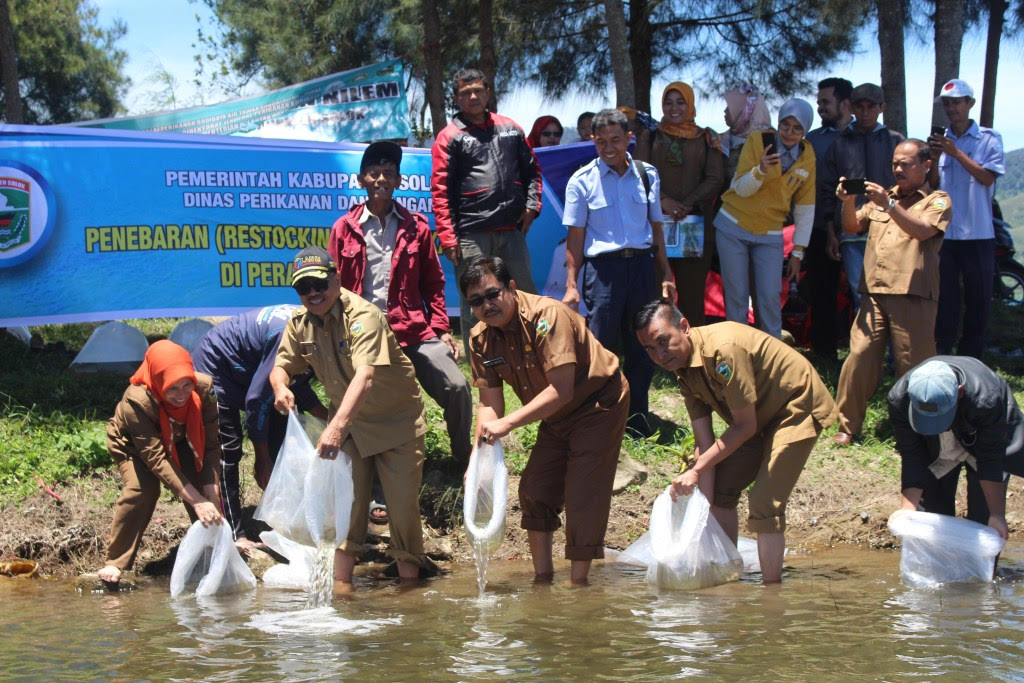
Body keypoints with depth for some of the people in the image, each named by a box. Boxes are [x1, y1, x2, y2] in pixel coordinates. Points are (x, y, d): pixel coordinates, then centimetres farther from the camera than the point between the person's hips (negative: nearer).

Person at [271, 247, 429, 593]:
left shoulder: (362, 315, -30)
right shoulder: (301, 322, -8)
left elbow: (365, 375, -43)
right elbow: (281, 366, 0)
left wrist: (337, 426, -55)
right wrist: (281, 387, -27)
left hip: (396, 418, -5)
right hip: (348, 419, 5)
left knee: (403, 500, -3)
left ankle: (409, 576, 12)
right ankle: (341, 581, 7)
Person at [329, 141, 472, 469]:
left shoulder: (415, 226, 9)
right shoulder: (344, 229, 5)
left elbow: (433, 283, 11)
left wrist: (441, 328, 2)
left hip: (413, 330, 1)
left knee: (457, 387, -12)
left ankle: (464, 458, 8)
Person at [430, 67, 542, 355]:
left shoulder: (510, 129, 15)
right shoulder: (450, 137, 3)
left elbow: (531, 170, 23)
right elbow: (440, 190, -3)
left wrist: (531, 204, 6)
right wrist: (447, 236, -10)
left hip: (512, 230, 4)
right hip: (471, 234, -4)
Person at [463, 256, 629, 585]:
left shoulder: (547, 316, -30)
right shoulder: (481, 339, -7)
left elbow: (561, 390, -33)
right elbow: (490, 403, -4)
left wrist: (508, 423, -37)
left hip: (598, 405, -7)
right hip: (556, 416, 8)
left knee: (582, 495, -12)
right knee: (534, 490, 3)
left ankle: (578, 582, -6)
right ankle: (542, 577, 15)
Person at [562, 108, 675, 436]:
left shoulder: (646, 175, 9)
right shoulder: (582, 181, -1)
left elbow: (655, 227, 16)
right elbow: (575, 236, -1)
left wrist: (665, 275, 14)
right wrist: (571, 284, -5)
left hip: (642, 264, 3)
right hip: (603, 266, -3)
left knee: (643, 348, 8)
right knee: (601, 348, -3)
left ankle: (638, 422, 20)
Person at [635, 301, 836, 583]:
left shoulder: (723, 350, -32)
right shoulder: (683, 367, -5)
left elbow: (745, 426, -25)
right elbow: (705, 442, -7)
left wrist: (696, 470, -22)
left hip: (798, 406, -9)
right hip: (761, 417, 9)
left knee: (764, 502, -17)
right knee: (719, 488, 7)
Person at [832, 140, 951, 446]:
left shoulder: (937, 201, 8)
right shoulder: (882, 197, 24)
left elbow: (922, 231, -11)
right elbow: (852, 227, 18)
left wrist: (889, 205, -20)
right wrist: (848, 202, -2)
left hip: (912, 295, -4)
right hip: (874, 293, 4)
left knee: (914, 365, -2)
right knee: (859, 357, -6)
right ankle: (847, 426, -1)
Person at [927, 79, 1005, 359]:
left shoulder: (989, 139, 1)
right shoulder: (941, 141, 13)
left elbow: (988, 177, -11)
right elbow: (933, 185, 10)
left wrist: (956, 152, -16)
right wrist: (935, 159, -8)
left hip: (977, 233, -3)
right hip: (944, 231, 3)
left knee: (979, 298, 3)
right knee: (944, 297, 4)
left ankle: (970, 357, 12)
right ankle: (941, 355, 9)